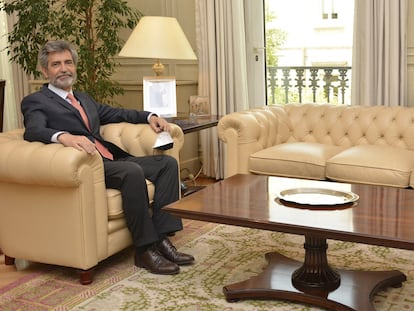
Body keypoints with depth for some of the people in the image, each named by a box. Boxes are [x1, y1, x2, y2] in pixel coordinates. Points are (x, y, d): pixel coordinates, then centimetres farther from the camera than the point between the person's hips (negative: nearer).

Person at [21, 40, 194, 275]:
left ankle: (161, 238, -14)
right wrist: (64, 136, -38)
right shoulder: (36, 101, 4)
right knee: (133, 171, -33)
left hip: (112, 160, 8)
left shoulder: (84, 99, 29)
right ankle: (145, 249, -21)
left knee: (168, 163, -8)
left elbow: (117, 113, 34)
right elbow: (33, 131, -15)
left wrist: (150, 116, 16)